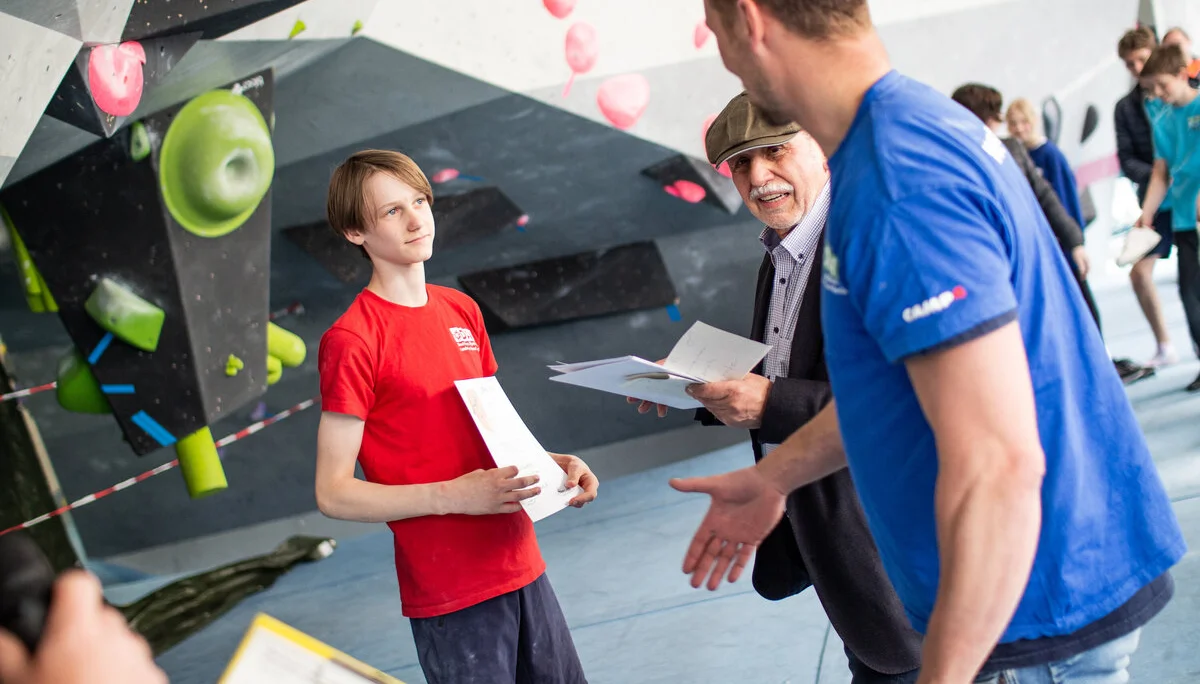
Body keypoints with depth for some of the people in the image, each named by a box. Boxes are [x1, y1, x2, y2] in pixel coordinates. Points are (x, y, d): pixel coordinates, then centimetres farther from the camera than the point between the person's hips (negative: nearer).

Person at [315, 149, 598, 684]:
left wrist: (549, 462, 2)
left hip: (521, 563, 7)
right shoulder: (350, 341, -12)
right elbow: (333, 493, -14)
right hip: (449, 594, -7)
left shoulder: (461, 310, 10)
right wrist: (453, 496, -22)